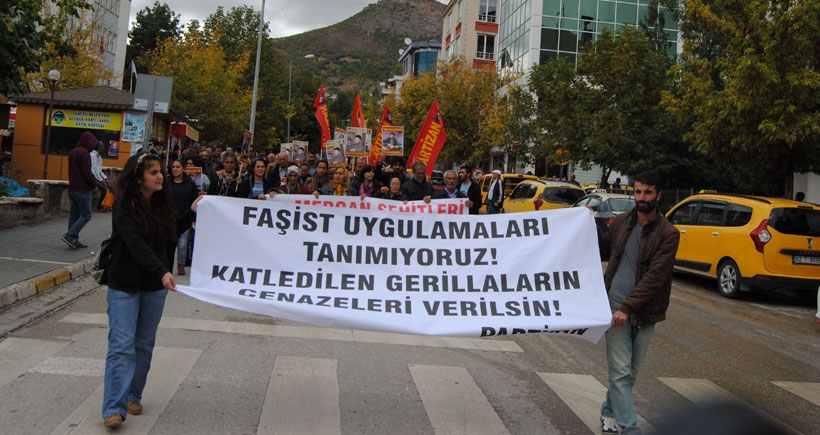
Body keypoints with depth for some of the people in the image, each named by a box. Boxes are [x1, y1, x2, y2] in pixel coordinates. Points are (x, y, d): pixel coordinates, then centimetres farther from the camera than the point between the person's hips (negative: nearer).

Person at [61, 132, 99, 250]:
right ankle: (69, 236, -15)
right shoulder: (84, 153, -13)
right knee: (86, 216, -7)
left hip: (72, 189, 10)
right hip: (82, 190, -10)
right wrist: (94, 185, -7)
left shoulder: (73, 152, 17)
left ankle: (74, 240, 12)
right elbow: (87, 172, -19)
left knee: (74, 215, 10)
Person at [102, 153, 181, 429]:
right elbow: (136, 244, -24)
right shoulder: (125, 207, -14)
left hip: (155, 286, 5)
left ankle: (134, 396, 24)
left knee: (145, 344, 11)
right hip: (125, 285, -5)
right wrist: (162, 272, -35)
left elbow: (168, 238, 8)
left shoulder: (163, 204, 3)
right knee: (122, 346, -8)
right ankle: (114, 408, -5)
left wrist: (192, 212, 1)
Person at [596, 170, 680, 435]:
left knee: (630, 373, 13)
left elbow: (655, 277, -15)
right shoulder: (621, 222, 4)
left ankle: (609, 411, 35)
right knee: (621, 372, -5)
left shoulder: (668, 234, -8)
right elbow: (603, 252, 21)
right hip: (616, 308, 1)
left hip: (644, 313, -1)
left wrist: (628, 306, -22)